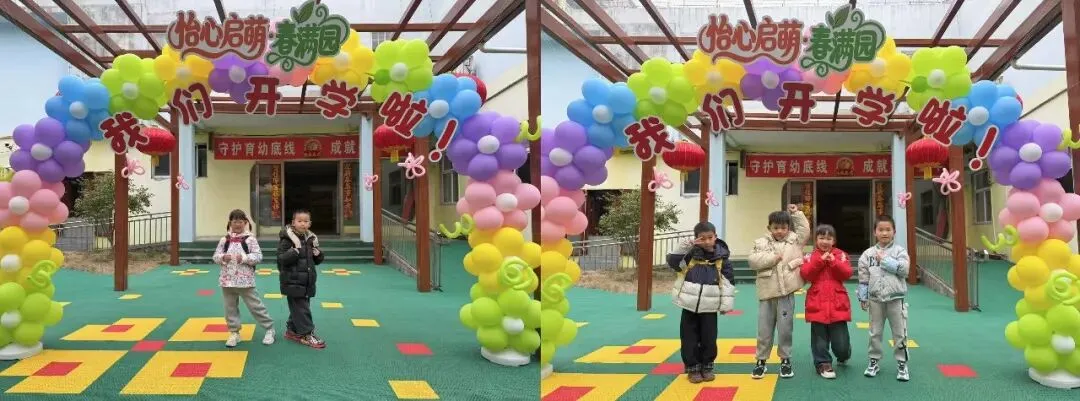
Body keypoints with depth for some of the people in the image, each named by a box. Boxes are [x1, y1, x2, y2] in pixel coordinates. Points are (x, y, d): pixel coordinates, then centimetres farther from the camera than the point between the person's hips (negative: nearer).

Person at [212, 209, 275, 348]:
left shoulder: (250, 239, -5)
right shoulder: (224, 240, 4)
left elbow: (258, 257, -9)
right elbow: (215, 256, 5)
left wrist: (244, 258, -22)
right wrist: (222, 257, -15)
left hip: (245, 280, -4)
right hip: (227, 280, 4)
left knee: (255, 306, 1)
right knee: (230, 308, 11)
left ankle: (269, 329, 14)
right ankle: (234, 333, 23)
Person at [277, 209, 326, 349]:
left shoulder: (311, 239, 9)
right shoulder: (287, 239, -11)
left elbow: (316, 261, 19)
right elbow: (281, 259, -17)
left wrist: (318, 254, -2)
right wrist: (294, 251, -29)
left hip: (307, 280, 7)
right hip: (293, 281, -7)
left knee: (298, 307, 15)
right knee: (300, 308, -4)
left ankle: (292, 330, 29)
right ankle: (306, 334, 1)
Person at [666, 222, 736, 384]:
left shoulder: (721, 257, -1)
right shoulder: (690, 254, -1)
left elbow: (729, 281, 2)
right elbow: (672, 261, -10)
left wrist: (726, 304, -2)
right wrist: (686, 246, -17)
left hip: (709, 306, 0)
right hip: (689, 304, 0)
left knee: (709, 339, 6)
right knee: (690, 338, 5)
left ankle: (707, 367, 22)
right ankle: (692, 368, 17)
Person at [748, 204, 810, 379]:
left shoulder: (794, 240, 8)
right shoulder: (761, 242, 2)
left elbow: (805, 229, 14)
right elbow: (753, 261, -7)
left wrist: (796, 213, 9)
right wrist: (772, 258, -13)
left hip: (786, 293, 0)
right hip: (766, 293, 0)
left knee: (785, 328, 5)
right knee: (764, 329, 7)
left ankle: (785, 360, 19)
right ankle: (761, 361, 17)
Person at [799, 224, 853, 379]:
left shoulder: (841, 255, 6)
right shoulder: (810, 257, 4)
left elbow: (847, 274, -6)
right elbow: (805, 275, -11)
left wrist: (834, 261, -17)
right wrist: (820, 260, -16)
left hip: (837, 303, 0)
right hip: (817, 304, 0)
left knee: (841, 340, 4)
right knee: (820, 338, 3)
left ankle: (843, 356, 34)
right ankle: (823, 364, 16)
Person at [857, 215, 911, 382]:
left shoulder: (899, 251, -1)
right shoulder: (868, 254, 3)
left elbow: (903, 269, -17)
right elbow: (863, 278, 4)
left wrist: (884, 260, -15)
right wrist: (863, 298, 3)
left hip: (895, 298, -2)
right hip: (875, 299, 2)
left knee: (899, 333, 3)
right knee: (875, 333, 11)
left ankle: (902, 364, 12)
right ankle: (874, 362, 21)